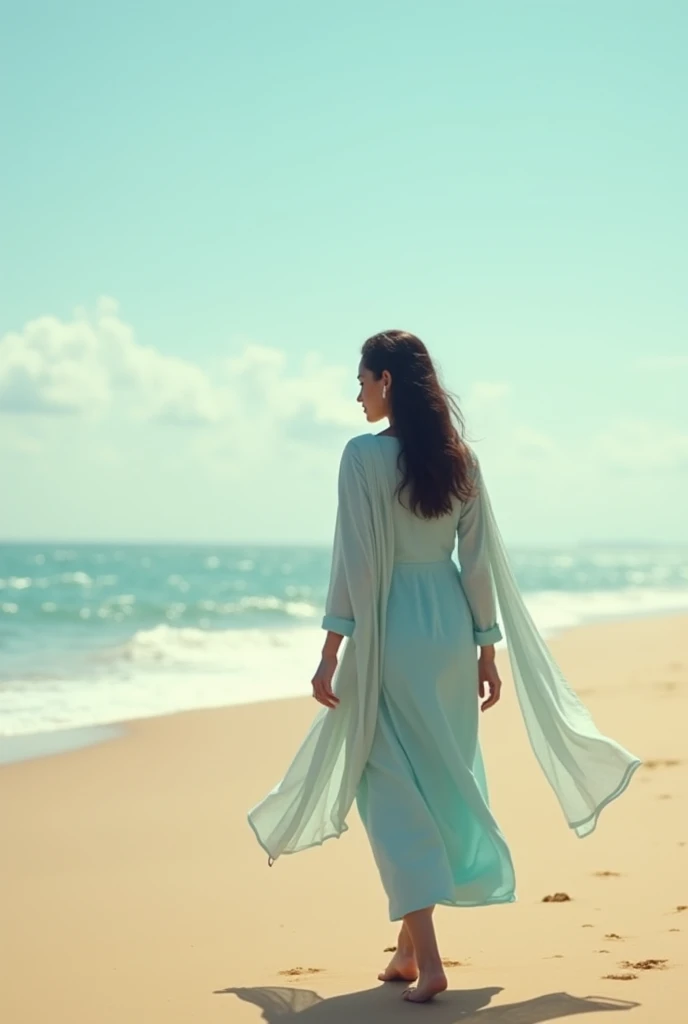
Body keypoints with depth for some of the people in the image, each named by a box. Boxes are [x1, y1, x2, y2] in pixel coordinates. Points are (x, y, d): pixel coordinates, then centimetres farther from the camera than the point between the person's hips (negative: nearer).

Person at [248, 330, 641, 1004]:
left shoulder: (365, 455, -10)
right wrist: (486, 647, 13)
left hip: (389, 627, -6)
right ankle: (410, 946, 25)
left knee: (393, 790, -1)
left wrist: (331, 653, -10)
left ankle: (427, 959, -9)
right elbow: (480, 561, 6)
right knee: (441, 783, 14)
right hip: (451, 623, 6)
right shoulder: (461, 458, 6)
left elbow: (354, 561, -13)